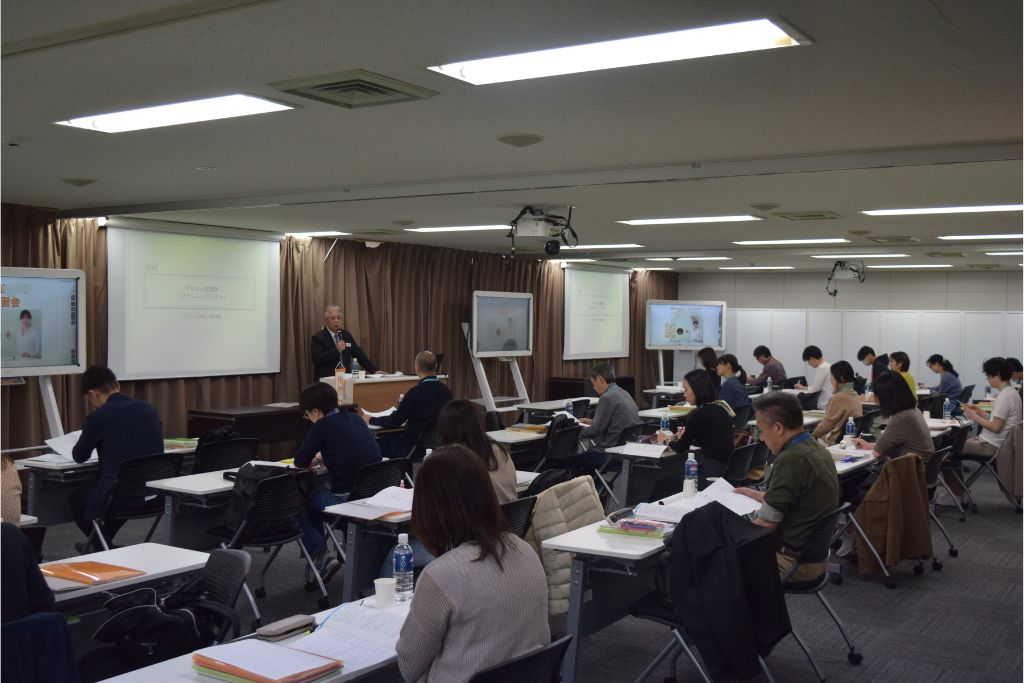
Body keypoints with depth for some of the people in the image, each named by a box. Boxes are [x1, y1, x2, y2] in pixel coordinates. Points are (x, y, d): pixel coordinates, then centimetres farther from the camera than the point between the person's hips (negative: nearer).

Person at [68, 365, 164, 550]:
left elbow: (79, 457, 6)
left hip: (120, 497, -5)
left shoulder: (98, 417, -11)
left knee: (74, 498, 24)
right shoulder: (149, 409, 5)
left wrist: (92, 440, 27)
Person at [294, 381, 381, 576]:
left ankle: (321, 558, 7)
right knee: (317, 495, 31)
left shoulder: (322, 426, -9)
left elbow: (300, 463, -4)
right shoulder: (354, 418, 10)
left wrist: (312, 460, 17)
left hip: (345, 499, -7)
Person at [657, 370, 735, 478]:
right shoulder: (721, 407, 8)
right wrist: (686, 437, 27)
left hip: (710, 469, -8)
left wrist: (666, 441, 16)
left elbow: (681, 448, -3)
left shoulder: (698, 415, -16)